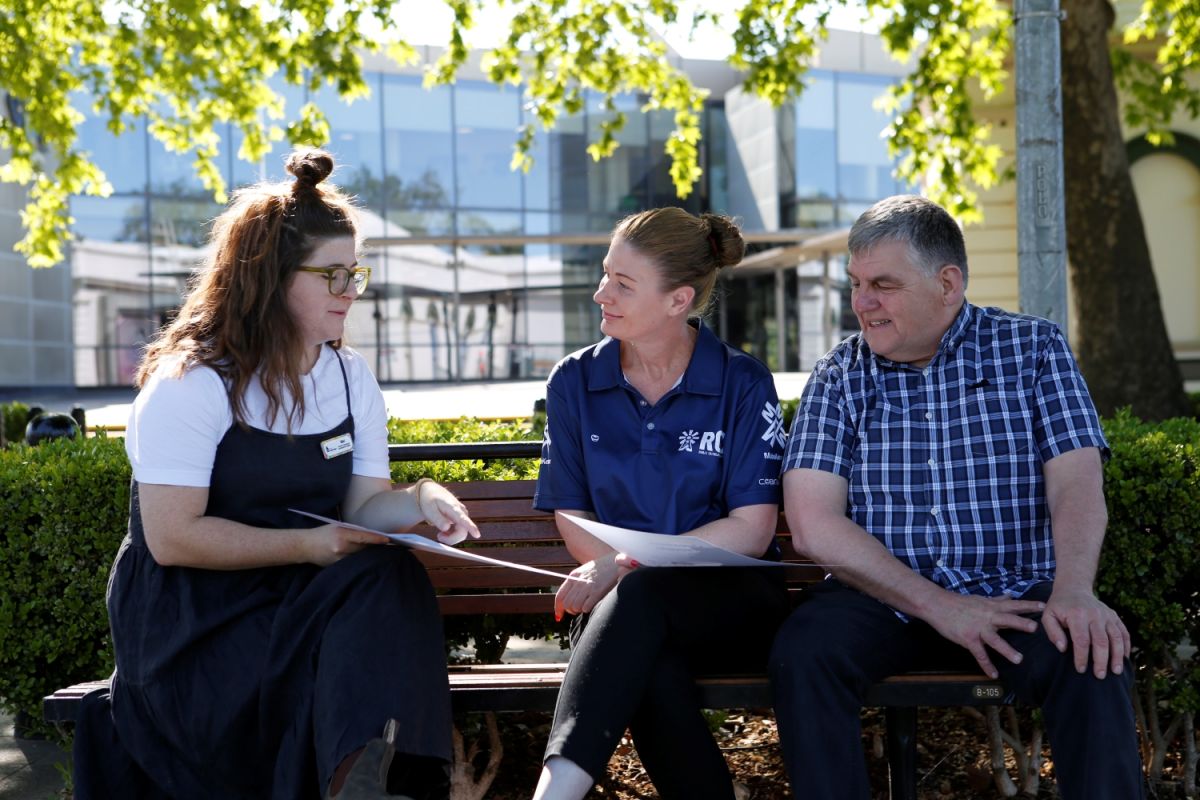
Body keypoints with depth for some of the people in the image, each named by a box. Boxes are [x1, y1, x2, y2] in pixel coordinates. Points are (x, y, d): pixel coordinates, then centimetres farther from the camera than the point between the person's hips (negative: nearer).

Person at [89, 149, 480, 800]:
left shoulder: (352, 379, 10)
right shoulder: (190, 384, -10)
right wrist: (307, 546, -19)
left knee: (391, 578, -28)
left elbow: (364, 506, 3)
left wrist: (419, 500, -19)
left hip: (299, 602, 6)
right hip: (189, 621, -6)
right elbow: (172, 538, -18)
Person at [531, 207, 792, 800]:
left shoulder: (743, 385, -1)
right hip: (620, 608, 2)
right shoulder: (574, 384, 7)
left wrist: (627, 566, -17)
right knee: (650, 669, -37)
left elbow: (751, 530, -7)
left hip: (730, 601, -2)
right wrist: (609, 573, -16)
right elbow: (573, 521, 7)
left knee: (638, 599, -37)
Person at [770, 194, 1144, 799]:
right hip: (881, 598, 1)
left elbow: (1077, 482, -6)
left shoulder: (1032, 348, 5)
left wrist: (1074, 589, -26)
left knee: (1091, 658, -31)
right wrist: (936, 605, -16)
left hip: (1015, 591, 0)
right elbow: (814, 523, -6)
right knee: (802, 652, -29)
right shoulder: (840, 376, 5)